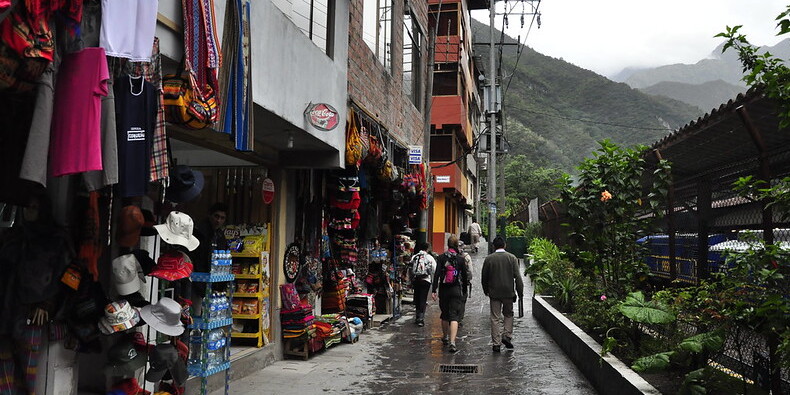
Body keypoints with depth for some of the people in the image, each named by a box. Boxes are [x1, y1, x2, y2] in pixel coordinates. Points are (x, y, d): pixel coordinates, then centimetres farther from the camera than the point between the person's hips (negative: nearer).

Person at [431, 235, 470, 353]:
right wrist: (464, 291, 16)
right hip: (456, 290, -1)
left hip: (443, 290, 1)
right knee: (454, 316, -5)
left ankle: (445, 337, 36)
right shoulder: (460, 259, -2)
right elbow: (464, 276, 4)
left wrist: (433, 290, -8)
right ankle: (452, 342, -19)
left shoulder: (442, 257, -4)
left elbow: (437, 274, -9)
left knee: (445, 314, 18)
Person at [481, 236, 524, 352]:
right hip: (509, 292, 0)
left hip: (494, 293, 0)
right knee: (508, 314, 20)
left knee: (495, 318, 4)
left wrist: (486, 291, 16)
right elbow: (517, 276, -6)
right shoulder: (512, 258, -3)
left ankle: (496, 343, 4)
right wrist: (520, 292, 0)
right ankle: (507, 336, 5)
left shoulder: (489, 259, -3)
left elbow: (484, 278, 3)